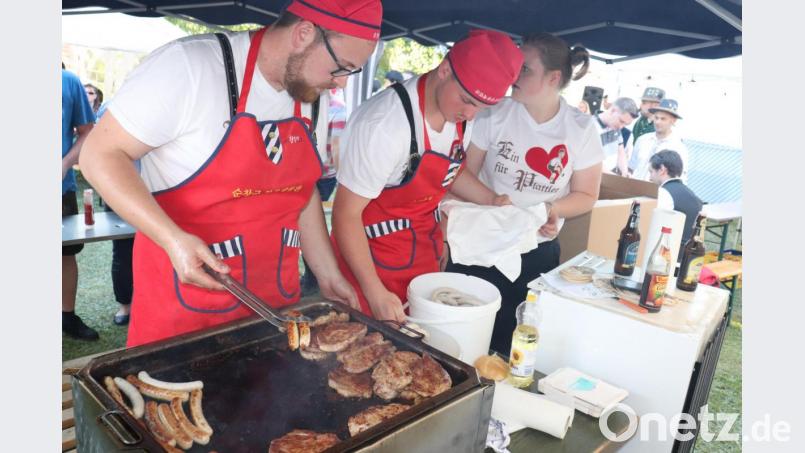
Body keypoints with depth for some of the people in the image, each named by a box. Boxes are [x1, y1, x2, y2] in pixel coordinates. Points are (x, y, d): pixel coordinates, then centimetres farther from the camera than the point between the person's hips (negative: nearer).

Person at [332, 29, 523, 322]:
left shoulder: (461, 113, -4)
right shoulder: (385, 124, -28)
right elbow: (346, 215, -21)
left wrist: (492, 202, 1)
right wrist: (375, 294, -22)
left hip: (426, 254, 7)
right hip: (372, 256, -6)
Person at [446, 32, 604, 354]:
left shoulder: (582, 129, -4)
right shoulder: (497, 113, -5)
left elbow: (586, 195, 4)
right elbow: (464, 174, -2)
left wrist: (554, 210, -16)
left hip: (536, 253, 1)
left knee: (508, 345, 9)